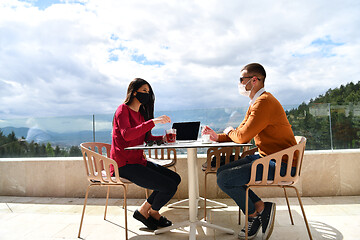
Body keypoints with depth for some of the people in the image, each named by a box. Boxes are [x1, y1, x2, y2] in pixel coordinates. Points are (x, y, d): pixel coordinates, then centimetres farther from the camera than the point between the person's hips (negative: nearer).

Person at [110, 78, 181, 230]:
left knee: (175, 178, 0)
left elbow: (147, 138, 15)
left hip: (138, 161, 9)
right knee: (169, 187, -16)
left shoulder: (141, 113, 17)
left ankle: (152, 212, 16)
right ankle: (144, 211, 10)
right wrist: (153, 122, -33)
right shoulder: (123, 110, -9)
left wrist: (164, 138, -3)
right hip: (125, 165, -9)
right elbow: (127, 135, -28)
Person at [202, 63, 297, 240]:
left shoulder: (264, 102, -20)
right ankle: (259, 207, 5)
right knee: (222, 171, 7)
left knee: (224, 179, -17)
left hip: (280, 164, -11)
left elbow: (242, 137, -22)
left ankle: (255, 212, 5)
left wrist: (230, 132, 0)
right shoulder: (255, 102, 14)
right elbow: (242, 131, 15)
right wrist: (218, 137, 3)